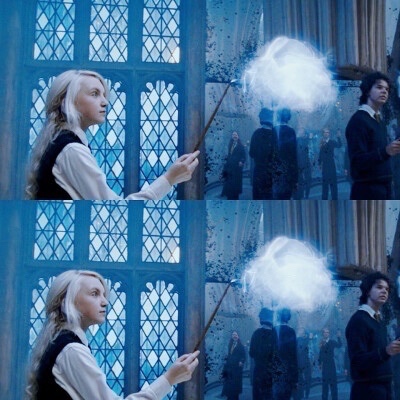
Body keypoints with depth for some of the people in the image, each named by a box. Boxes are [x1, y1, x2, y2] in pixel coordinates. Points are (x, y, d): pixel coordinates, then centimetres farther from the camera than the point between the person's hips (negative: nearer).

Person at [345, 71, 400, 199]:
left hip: (384, 188, 9)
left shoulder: (379, 120, 16)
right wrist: (386, 151, -31)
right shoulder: (358, 120, -10)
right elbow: (357, 161, -20)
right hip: (367, 189, -9)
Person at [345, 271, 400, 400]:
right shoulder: (358, 320, -10)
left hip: (384, 388, 8)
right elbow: (358, 360, -20)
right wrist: (386, 351, -31)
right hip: (367, 389, -8)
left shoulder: (379, 321, 16)